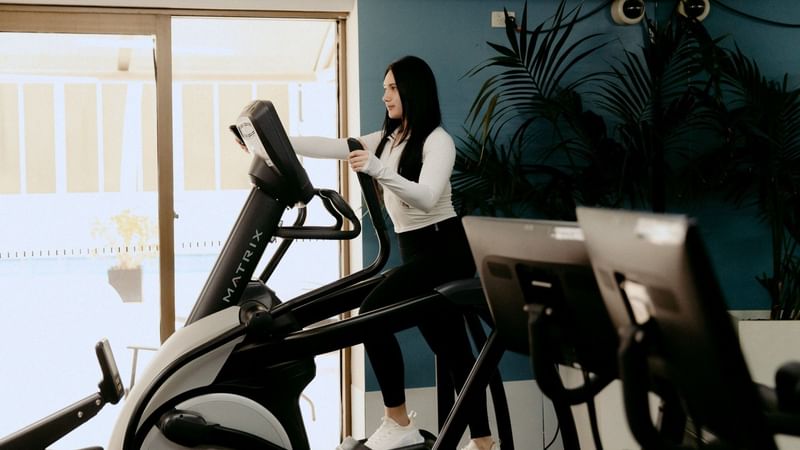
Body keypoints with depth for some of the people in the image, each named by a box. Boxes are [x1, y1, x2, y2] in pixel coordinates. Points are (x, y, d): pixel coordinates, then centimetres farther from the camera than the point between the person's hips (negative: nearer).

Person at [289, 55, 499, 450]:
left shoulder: (438, 140, -10)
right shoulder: (388, 139, 14)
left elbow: (426, 197, -24)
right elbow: (332, 147, 7)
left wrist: (377, 170, -36)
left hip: (443, 251, -8)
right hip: (416, 253, 8)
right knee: (451, 348, 7)